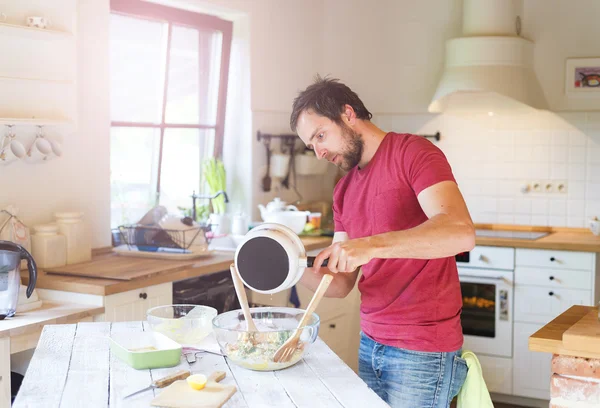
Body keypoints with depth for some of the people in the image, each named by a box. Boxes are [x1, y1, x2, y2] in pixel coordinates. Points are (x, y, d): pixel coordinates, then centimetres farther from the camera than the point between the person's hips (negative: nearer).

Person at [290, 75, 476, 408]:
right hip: (371, 344, 7)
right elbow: (342, 284, 9)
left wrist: (372, 245, -34)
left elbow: (461, 232, -26)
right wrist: (298, 272, -10)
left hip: (422, 351, -7)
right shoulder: (344, 190, 11)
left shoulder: (412, 153, -10)